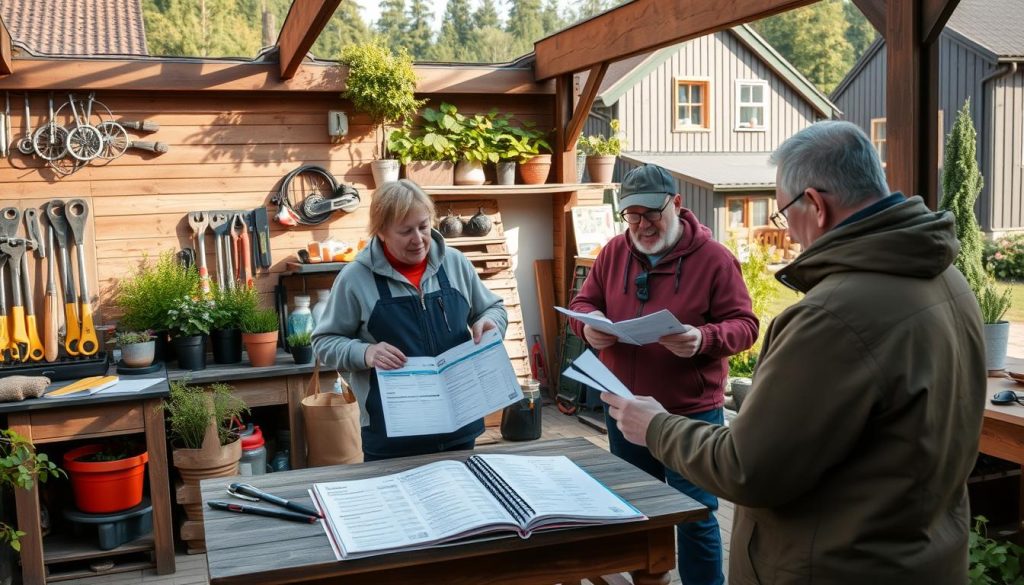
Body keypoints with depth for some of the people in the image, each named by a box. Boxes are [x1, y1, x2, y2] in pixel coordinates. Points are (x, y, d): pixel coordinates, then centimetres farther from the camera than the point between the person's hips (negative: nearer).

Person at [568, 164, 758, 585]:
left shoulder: (713, 257, -10)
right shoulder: (614, 252, 4)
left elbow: (744, 324, -11)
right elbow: (583, 303, 8)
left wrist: (704, 340, -31)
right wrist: (588, 325, -17)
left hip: (691, 413, -5)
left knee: (695, 517, 6)